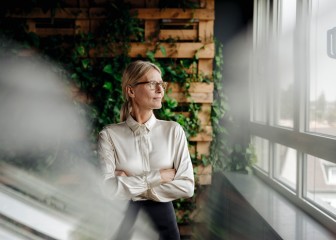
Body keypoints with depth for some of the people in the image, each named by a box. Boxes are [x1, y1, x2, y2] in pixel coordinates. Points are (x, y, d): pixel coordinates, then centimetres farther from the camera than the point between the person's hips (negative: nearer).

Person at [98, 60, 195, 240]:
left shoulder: (173, 131, -4)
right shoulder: (110, 135, -7)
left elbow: (187, 187, -10)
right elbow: (106, 189, -17)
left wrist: (128, 185, -14)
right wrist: (157, 177, -17)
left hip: (163, 221, 1)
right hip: (123, 223, -1)